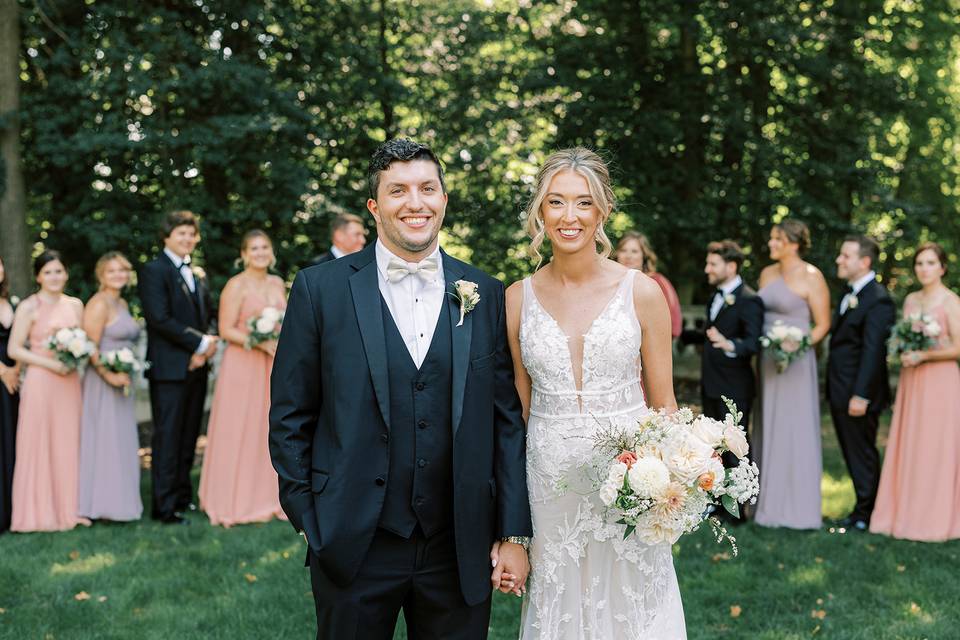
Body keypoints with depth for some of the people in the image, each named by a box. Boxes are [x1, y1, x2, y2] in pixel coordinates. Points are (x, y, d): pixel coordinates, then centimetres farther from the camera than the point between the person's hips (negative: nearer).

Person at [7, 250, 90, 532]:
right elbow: (14, 349, -8)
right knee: (39, 445, 0)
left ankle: (68, 508, 17)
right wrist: (51, 364, -16)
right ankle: (40, 513, 8)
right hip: (40, 382, -5)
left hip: (70, 383, 5)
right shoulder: (29, 307, -4)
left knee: (68, 444, 8)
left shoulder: (75, 305, 10)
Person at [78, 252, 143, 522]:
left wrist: (126, 374, 14)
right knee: (103, 441, -4)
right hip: (102, 382, -9)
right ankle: (103, 503, 3)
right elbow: (90, 347, -19)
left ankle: (119, 500, 20)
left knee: (121, 443, 12)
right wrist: (109, 375, -22)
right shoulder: (99, 303, -13)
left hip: (121, 383, 9)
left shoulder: (122, 303, 13)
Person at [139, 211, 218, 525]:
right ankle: (165, 506, 0)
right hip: (169, 368, -7)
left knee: (189, 437, 11)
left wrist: (206, 346, -3)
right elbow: (160, 318, -16)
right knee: (168, 438, -4)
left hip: (195, 367, 7)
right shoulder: (153, 271, -6)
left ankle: (183, 496, 20)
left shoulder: (197, 274, 17)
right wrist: (200, 342, -14)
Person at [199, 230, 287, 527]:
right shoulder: (236, 285, -7)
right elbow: (226, 330, -12)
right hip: (243, 366, -6)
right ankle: (237, 502, 8)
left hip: (274, 367, 6)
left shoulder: (278, 284, 12)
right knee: (240, 432, -2)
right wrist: (260, 343, -20)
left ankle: (269, 497, 20)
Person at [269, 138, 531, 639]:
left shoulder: (486, 296, 4)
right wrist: (310, 523, -3)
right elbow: (290, 417, 1)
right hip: (352, 545, -1)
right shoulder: (321, 289, -1)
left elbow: (507, 420, 4)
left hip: (460, 552, 2)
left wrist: (514, 533, 0)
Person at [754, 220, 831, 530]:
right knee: (768, 430, 11)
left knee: (795, 431, -2)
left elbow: (823, 324, -9)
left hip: (795, 363, -7)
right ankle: (769, 501, 20)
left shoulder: (811, 277, -9)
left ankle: (798, 508, 6)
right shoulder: (767, 274, 10)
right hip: (767, 361, 7)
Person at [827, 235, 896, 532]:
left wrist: (860, 395, -23)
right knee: (852, 452, 15)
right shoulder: (849, 294, 14)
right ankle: (863, 508, 24)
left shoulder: (878, 300, -16)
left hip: (858, 393, -9)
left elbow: (873, 350, -20)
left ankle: (866, 515, 14)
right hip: (840, 393, 9)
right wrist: (833, 390, 13)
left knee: (863, 454, 3)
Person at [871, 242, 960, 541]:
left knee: (936, 451, -3)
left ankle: (936, 520, 5)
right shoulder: (910, 300, 13)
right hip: (911, 382, 6)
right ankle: (907, 515, 13)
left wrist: (923, 356, -19)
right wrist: (902, 351, -1)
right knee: (908, 449, 6)